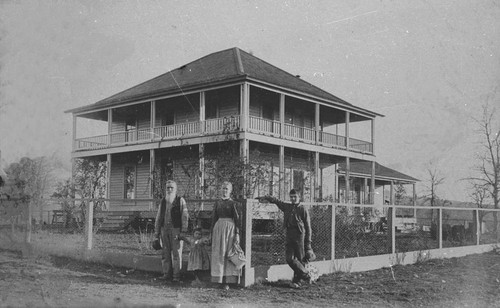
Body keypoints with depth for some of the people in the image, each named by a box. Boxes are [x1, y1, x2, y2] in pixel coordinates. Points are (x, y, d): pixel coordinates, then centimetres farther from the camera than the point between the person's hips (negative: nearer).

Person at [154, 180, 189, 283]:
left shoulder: (180, 201, 0)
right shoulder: (163, 201, 12)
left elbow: (184, 217, -4)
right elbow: (158, 217, 15)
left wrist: (184, 232, -11)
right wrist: (156, 231, 10)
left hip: (176, 229, -4)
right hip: (164, 229, 4)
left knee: (176, 253, -4)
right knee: (165, 253, 5)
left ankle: (176, 276, 0)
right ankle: (166, 274, 12)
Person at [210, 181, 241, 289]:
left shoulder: (234, 204, 0)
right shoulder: (217, 203, 12)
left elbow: (237, 220, -4)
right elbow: (213, 219, 14)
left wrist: (237, 234, -11)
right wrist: (212, 233, 10)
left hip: (230, 229, -4)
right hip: (218, 228, 4)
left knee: (229, 254, -3)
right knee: (218, 254, 3)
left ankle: (227, 280, 1)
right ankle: (219, 279, 10)